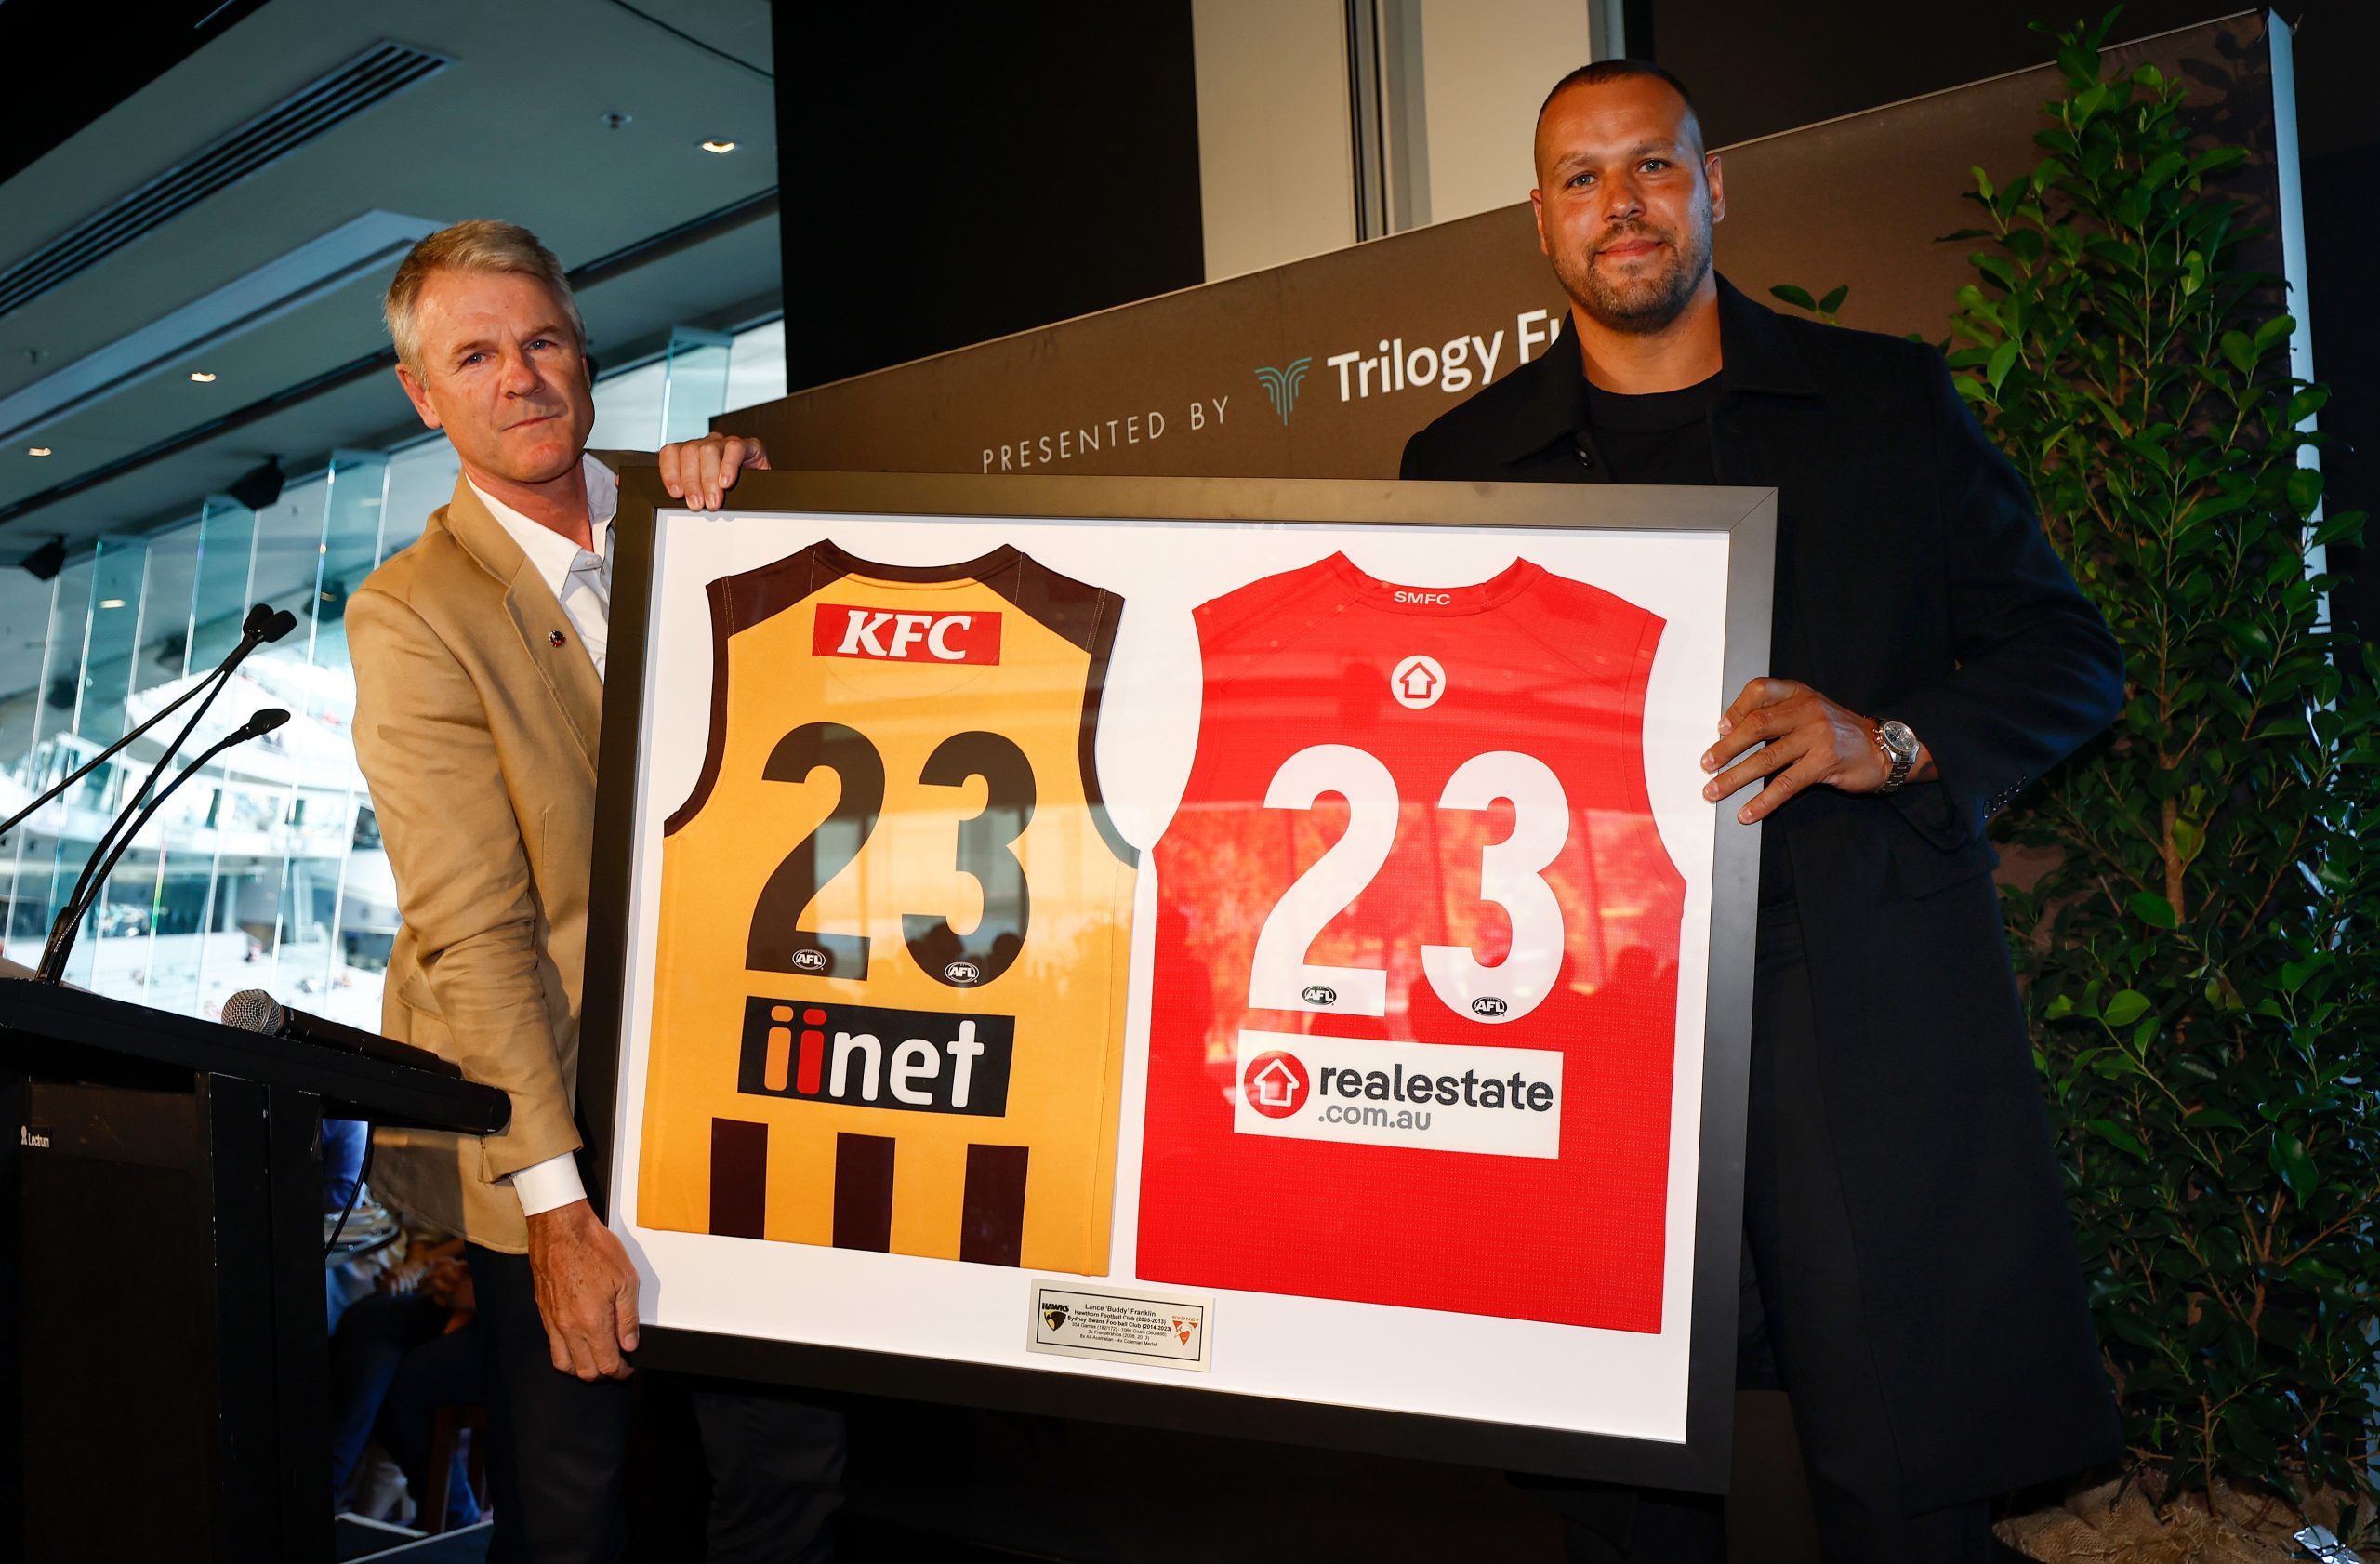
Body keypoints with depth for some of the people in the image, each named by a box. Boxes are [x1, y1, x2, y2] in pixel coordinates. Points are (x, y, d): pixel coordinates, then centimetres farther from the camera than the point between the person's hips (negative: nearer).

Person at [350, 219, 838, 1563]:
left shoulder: (688, 524, 5)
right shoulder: (411, 612, -9)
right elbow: (471, 926, -15)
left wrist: (749, 487, -11)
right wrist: (557, 1204, -20)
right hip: (550, 1127, -3)